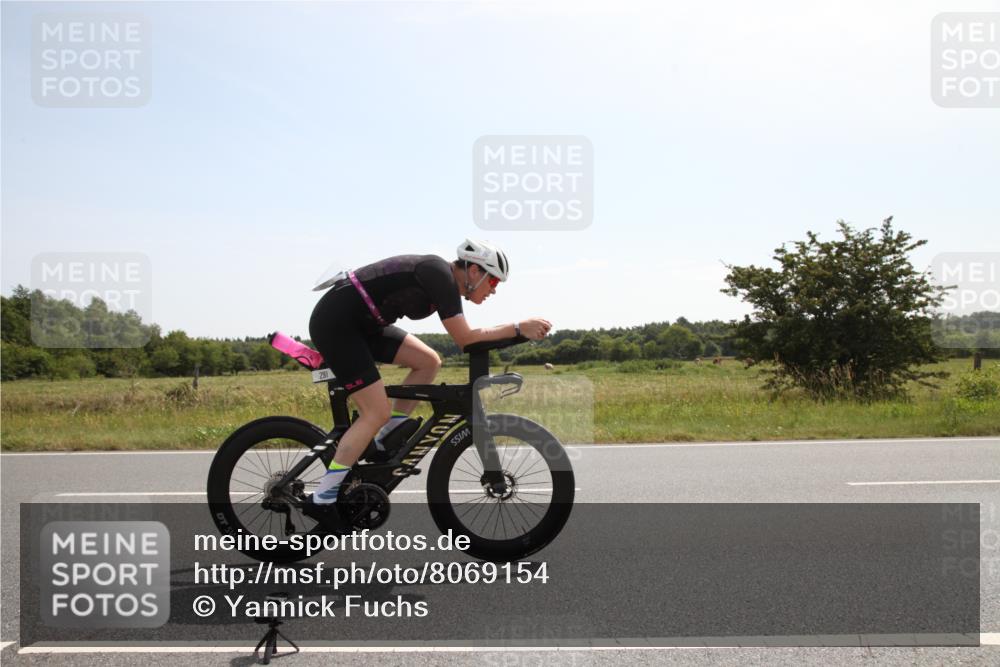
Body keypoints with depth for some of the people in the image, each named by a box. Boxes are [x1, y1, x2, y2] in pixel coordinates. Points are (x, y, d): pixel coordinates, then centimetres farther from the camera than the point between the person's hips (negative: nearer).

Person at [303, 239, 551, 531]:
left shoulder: (446, 281, 10)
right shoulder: (440, 275, -18)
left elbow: (464, 339, 12)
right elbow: (465, 339, -20)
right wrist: (519, 328, -17)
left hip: (360, 323, 9)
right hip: (335, 322, -9)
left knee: (428, 361, 5)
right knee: (378, 412, -11)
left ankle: (382, 444, 12)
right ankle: (322, 500, -4)